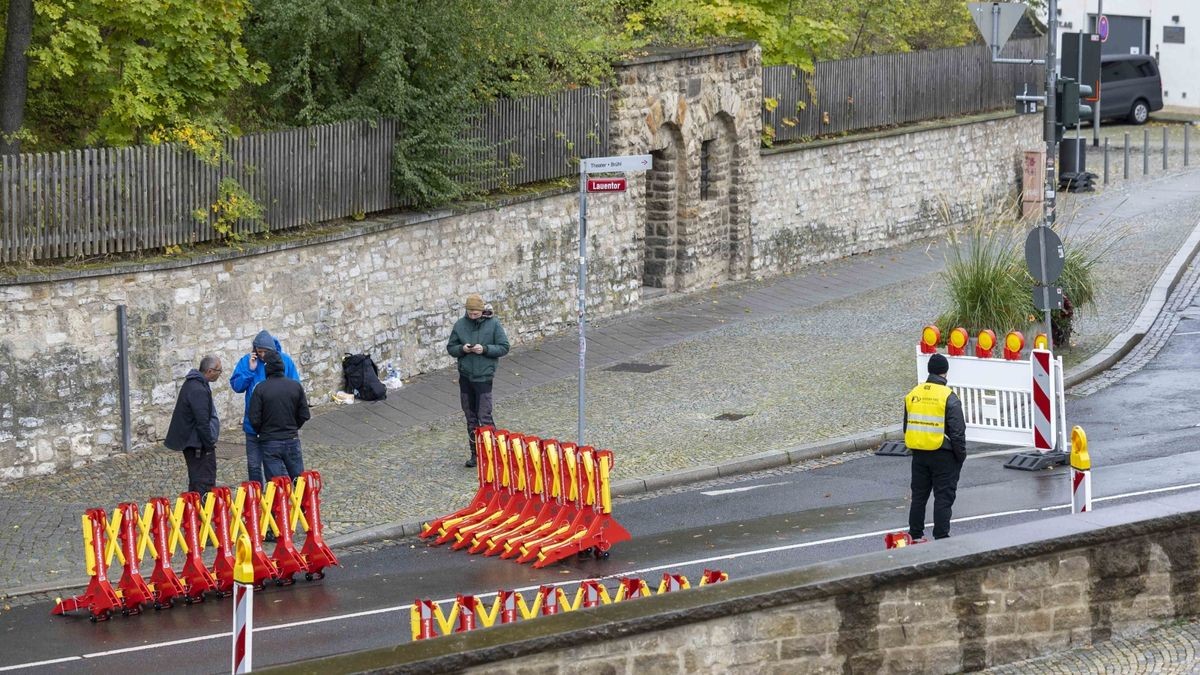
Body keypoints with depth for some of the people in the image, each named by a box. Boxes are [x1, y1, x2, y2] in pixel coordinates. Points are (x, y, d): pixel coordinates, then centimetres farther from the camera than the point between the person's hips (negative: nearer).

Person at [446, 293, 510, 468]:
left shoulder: (493, 324, -5)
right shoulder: (460, 325, 3)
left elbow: (504, 347, -4)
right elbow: (450, 347, 10)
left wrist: (485, 349, -18)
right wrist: (462, 349, -11)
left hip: (484, 377, -4)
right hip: (465, 376, 4)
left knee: (484, 417, -10)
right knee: (471, 418, 11)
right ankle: (475, 453, 20)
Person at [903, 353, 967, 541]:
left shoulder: (913, 395, 4)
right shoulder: (949, 398, -14)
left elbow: (906, 427, 13)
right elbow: (957, 432, -14)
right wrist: (961, 455, -3)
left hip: (919, 453, 5)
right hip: (943, 455, -5)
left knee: (918, 495, 14)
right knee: (943, 497, 1)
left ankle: (915, 535, 19)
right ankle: (941, 537, 1)